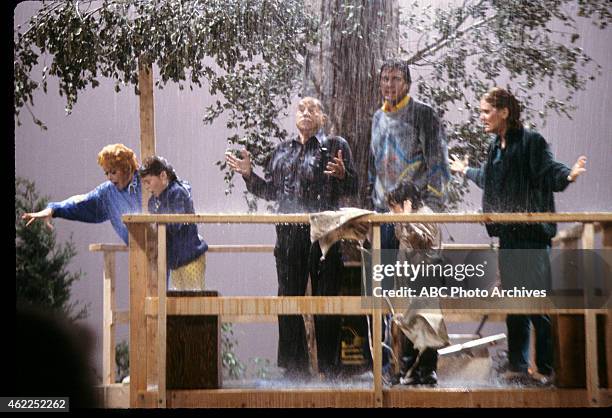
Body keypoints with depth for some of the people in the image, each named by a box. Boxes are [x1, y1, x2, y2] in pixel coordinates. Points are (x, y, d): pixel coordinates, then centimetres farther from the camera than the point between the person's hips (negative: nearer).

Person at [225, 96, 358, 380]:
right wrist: (249, 175, 8)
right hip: (289, 235, 4)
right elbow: (270, 192, 20)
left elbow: (352, 189, 0)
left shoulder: (335, 146, 5)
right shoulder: (282, 151, 18)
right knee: (289, 298, 5)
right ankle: (295, 367, 13)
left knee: (325, 298, -2)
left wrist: (341, 174, -20)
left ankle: (329, 367, 5)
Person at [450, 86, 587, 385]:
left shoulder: (531, 141, -11)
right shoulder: (497, 146, 14)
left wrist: (569, 175, -42)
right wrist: (466, 171, 45)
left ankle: (548, 368, 0)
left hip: (531, 234, -8)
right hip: (507, 234, 8)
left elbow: (548, 172, -21)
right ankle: (518, 366, 19)